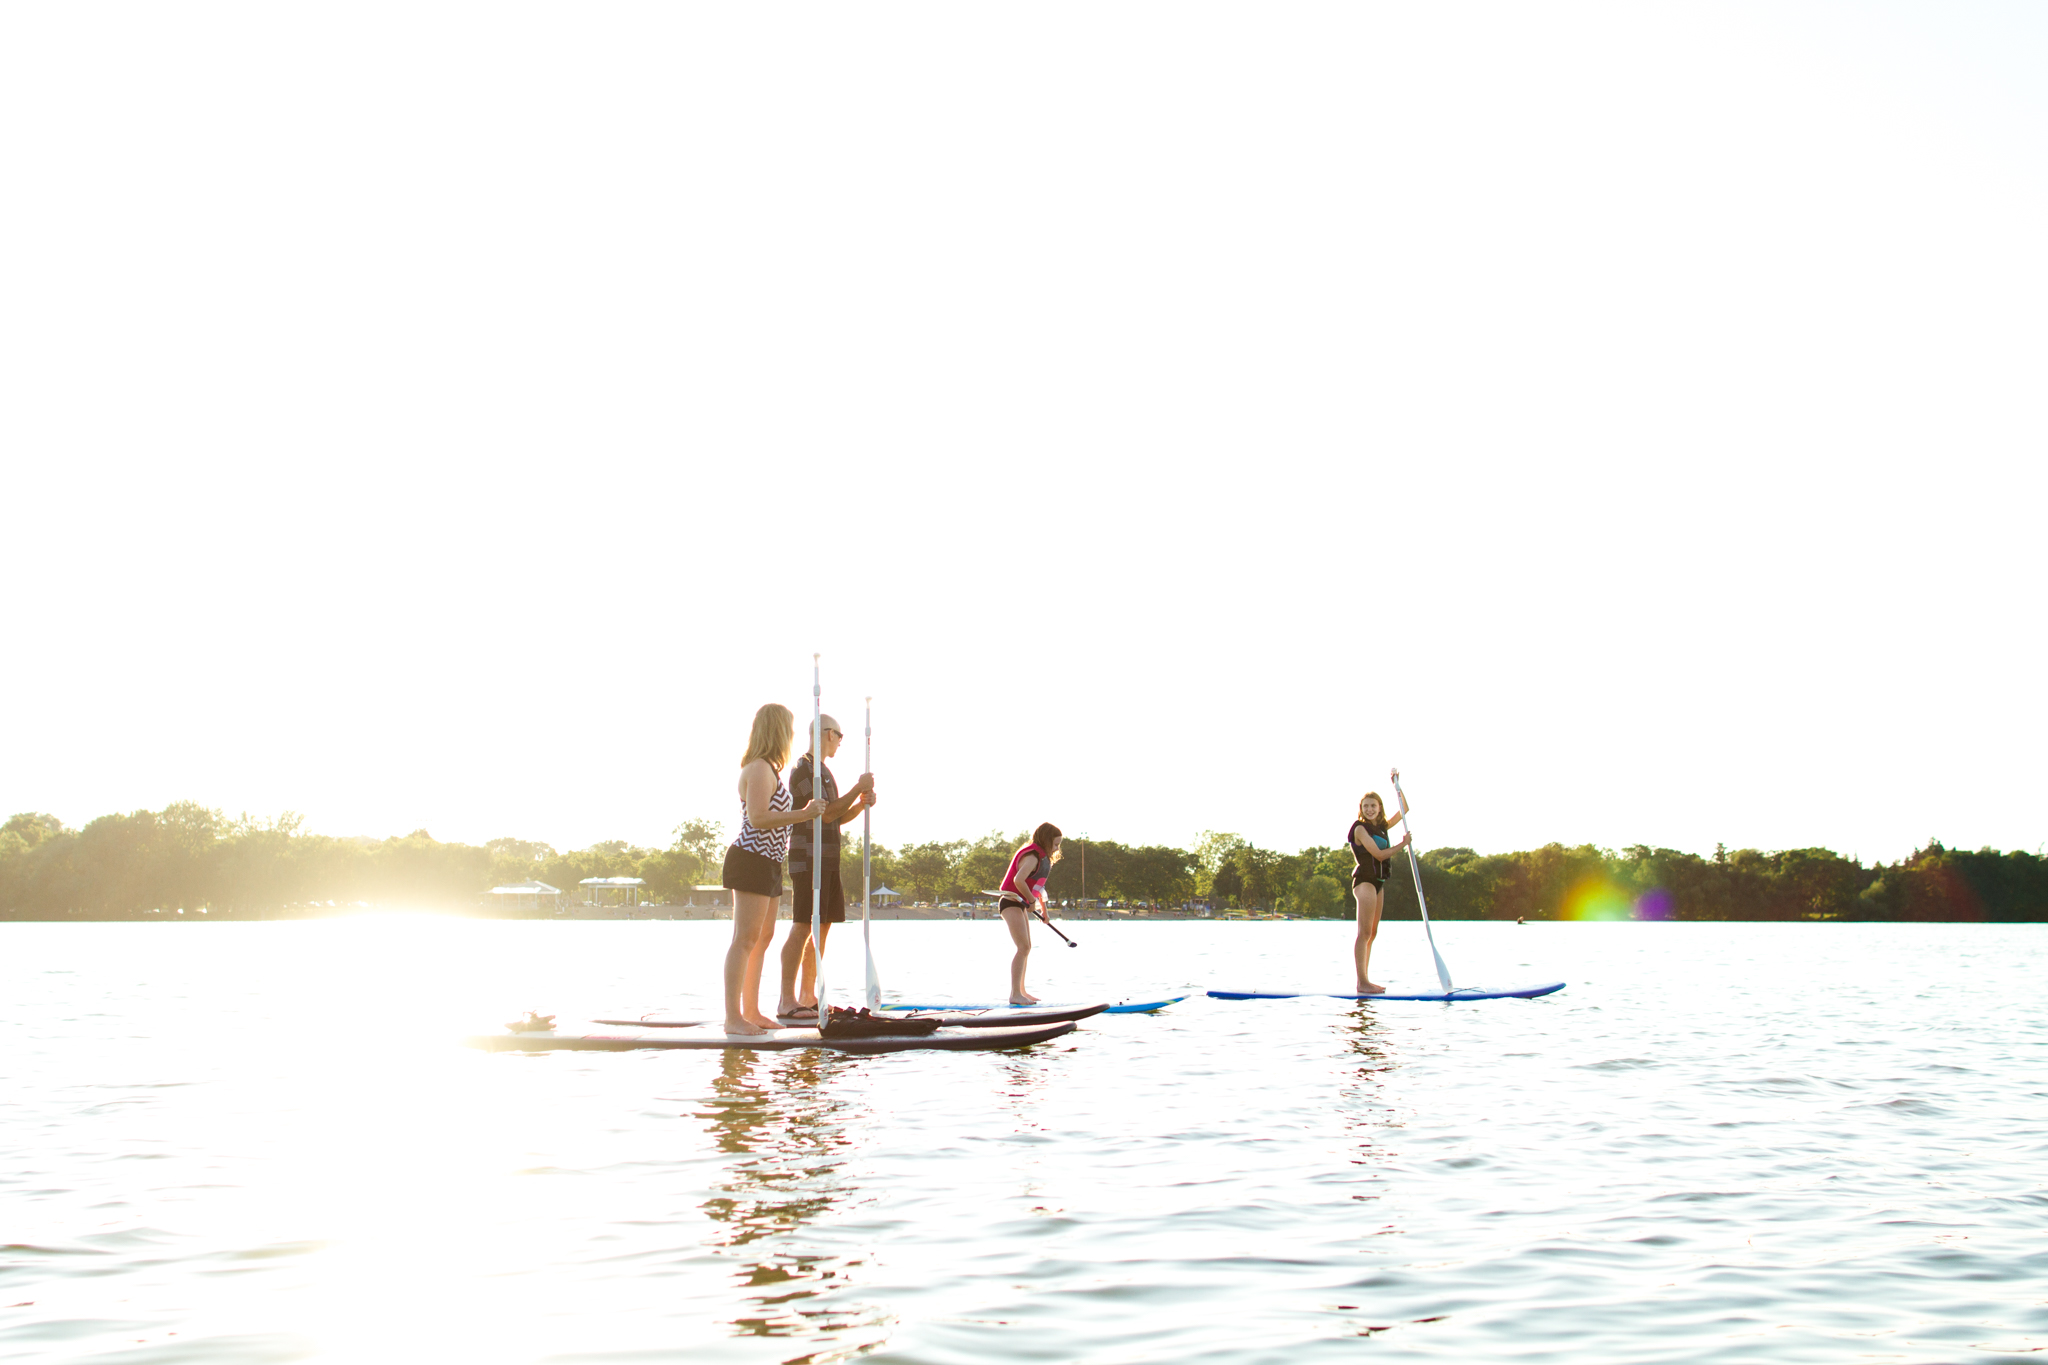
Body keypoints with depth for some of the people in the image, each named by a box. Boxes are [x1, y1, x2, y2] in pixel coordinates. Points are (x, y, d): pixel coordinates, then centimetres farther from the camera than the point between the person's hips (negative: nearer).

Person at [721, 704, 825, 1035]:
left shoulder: (768, 769, 20)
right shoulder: (759, 769, -13)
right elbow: (758, 818, -22)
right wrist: (803, 814, -20)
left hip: (766, 863, 11)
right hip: (752, 859, -11)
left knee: (763, 937, 14)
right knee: (746, 939, -10)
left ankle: (751, 1011, 21)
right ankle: (733, 1017, -10)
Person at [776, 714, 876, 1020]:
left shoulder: (823, 771, 22)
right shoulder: (803, 769, -9)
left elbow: (839, 817, 22)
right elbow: (826, 813, -17)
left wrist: (862, 803, 4)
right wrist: (858, 788, -11)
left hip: (828, 861, 10)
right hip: (808, 858, -10)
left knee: (822, 928, 9)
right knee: (802, 927, -13)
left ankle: (807, 997, 13)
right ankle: (786, 1002, -15)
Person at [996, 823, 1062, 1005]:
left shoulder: (1042, 857, 13)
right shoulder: (1032, 857, -19)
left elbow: (1038, 886, 26)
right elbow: (1018, 880, -36)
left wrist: (1043, 909, 30)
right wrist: (1032, 900, -22)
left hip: (1021, 906, 11)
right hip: (1012, 904, -11)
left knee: (1026, 948, 18)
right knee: (1023, 947, -18)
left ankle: (1020, 990, 30)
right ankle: (1015, 995, -21)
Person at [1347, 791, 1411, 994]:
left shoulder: (1382, 827, 14)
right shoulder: (1361, 828, -8)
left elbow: (1404, 810, 20)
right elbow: (1379, 854, -14)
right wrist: (1402, 844, -5)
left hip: (1378, 883, 9)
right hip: (1365, 881, -9)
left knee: (1372, 933, 9)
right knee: (1365, 932, -12)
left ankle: (1364, 980, 13)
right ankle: (1362, 983, -14)